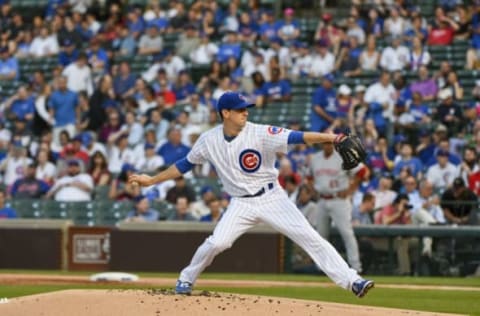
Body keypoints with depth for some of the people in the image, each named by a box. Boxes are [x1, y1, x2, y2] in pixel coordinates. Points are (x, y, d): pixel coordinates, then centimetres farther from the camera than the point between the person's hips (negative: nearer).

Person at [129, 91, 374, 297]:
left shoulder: (260, 133, -14)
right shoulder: (209, 140, -4)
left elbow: (296, 137, -25)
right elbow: (185, 165, 10)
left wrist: (331, 138, -38)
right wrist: (151, 180, 11)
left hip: (271, 197, -1)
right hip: (241, 204, 1)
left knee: (309, 237, -11)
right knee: (216, 243, -16)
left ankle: (351, 281, -13)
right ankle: (186, 280, 11)